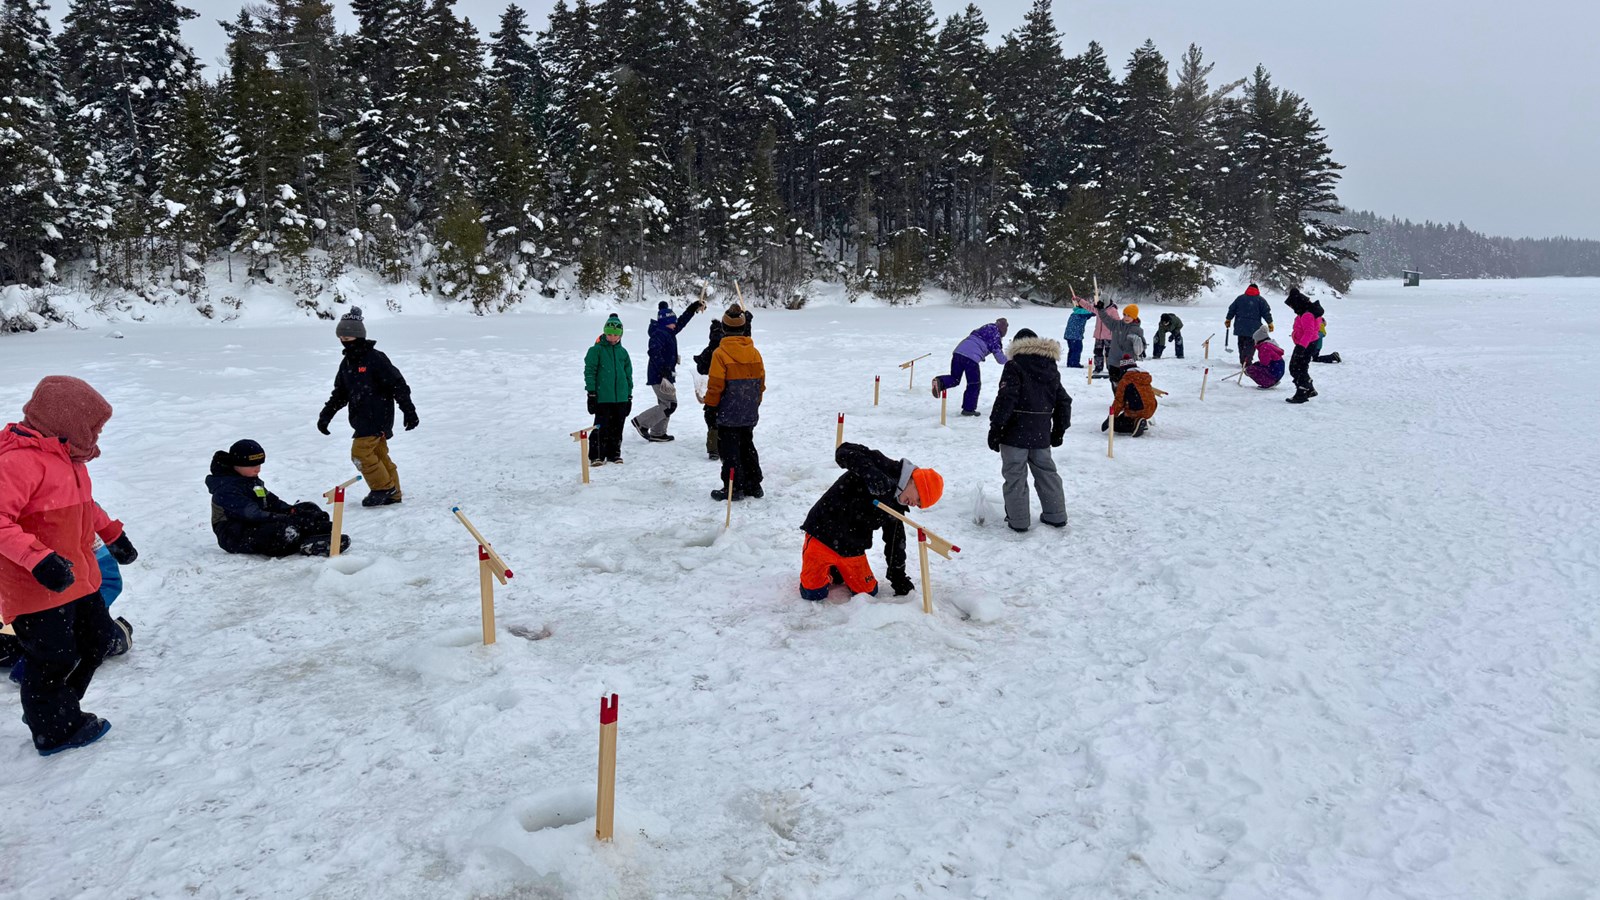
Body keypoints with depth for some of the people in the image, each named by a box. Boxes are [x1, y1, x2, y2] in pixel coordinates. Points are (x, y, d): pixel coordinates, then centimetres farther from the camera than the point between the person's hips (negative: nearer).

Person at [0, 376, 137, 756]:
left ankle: (55, 709, 38)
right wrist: (39, 559, -34)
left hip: (78, 578, 10)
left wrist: (112, 535, 26)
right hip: (36, 587, -10)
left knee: (99, 641, 20)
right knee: (54, 660, 5)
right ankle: (55, 731, 26)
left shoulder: (70, 456, 8)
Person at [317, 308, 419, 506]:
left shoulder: (375, 358, -13)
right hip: (362, 418, 8)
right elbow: (340, 393, 21)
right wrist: (325, 415, 15)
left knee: (360, 452, -12)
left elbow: (398, 384, -14)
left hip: (377, 416, -8)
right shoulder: (347, 363, 13)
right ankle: (393, 493, 19)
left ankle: (384, 488, 0)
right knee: (379, 454, 12)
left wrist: (409, 411, -17)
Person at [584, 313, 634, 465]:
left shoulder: (622, 352, 12)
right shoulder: (596, 350, -2)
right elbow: (589, 371, -4)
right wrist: (591, 392, -9)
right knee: (601, 427, -7)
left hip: (621, 397, 5)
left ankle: (614, 454, 20)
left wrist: (629, 395, 16)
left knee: (617, 427, 9)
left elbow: (628, 374, 18)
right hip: (602, 397, -5)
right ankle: (596, 455, -1)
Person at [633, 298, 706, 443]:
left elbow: (682, 321, 26)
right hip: (659, 376, -10)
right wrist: (664, 371, -37)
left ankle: (657, 433, 24)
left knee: (664, 404, 17)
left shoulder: (669, 332, 13)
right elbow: (655, 353, -30)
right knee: (670, 405, -9)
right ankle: (642, 422, -4)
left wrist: (694, 307, 24)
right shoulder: (659, 334, -17)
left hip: (666, 375, 10)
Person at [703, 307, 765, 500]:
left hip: (728, 413, -6)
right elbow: (761, 382, 11)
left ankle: (733, 487, 3)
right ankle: (753, 484, 22)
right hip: (749, 414, 6)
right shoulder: (755, 353, 4)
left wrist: (710, 408, -4)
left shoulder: (720, 353, -13)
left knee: (729, 449, 1)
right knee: (747, 446, 17)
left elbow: (716, 385, -14)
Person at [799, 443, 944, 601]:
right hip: (823, 536, -7)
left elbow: (895, 543, 14)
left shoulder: (896, 507, 5)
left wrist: (899, 579, 15)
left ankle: (835, 571, 27)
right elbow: (844, 452, -29)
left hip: (852, 550, 7)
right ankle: (823, 570, 23)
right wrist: (871, 473, -43)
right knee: (813, 593, -9)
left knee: (868, 592, 5)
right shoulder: (884, 468, -16)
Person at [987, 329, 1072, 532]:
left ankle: (1018, 520, 6)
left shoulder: (1014, 366, -9)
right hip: (1041, 434, 6)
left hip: (1015, 433, -6)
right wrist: (1059, 430, 23)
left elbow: (1006, 399, -18)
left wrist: (995, 428, -14)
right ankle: (1056, 516, 24)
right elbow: (1063, 402, 14)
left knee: (1015, 475, 3)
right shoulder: (1051, 369, 11)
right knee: (1046, 472, 18)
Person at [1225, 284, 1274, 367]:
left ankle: (1243, 362, 21)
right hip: (1253, 329, -4)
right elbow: (1266, 312, -1)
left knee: (1241, 344, 15)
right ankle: (1246, 362, -16)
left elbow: (1232, 309, 12)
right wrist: (1270, 323, 7)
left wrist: (1228, 320, 24)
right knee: (1250, 345, -3)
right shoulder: (1260, 300, -1)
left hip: (1240, 327, 4)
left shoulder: (1239, 298, 8)